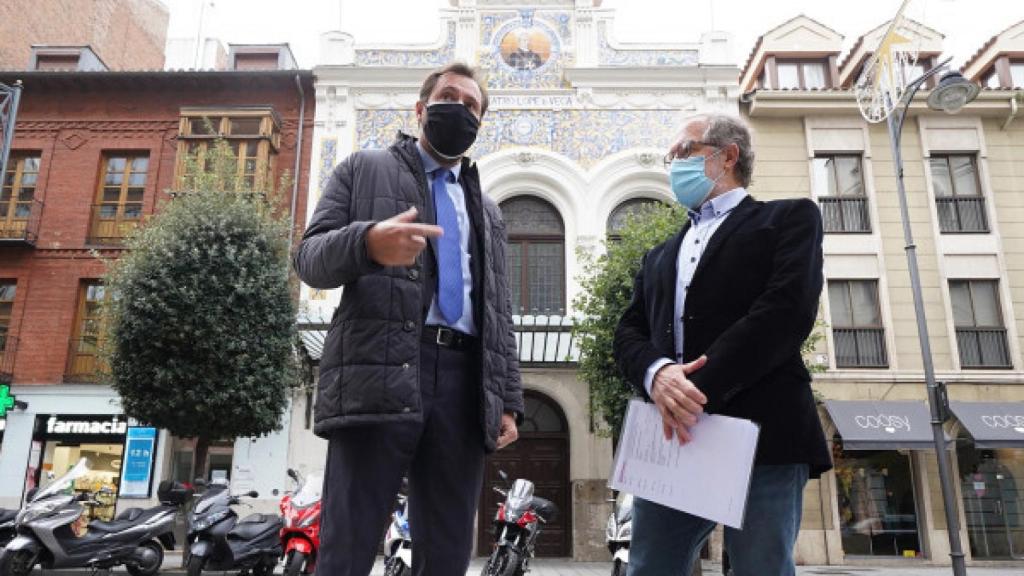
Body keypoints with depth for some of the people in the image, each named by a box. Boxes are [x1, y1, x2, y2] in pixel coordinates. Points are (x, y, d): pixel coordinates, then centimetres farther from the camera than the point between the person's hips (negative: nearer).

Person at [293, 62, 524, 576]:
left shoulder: (487, 211, 28)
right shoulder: (364, 169, 17)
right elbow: (308, 258, 4)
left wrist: (508, 400, 10)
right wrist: (367, 242, -19)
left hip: (464, 382, 4)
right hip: (378, 372, -3)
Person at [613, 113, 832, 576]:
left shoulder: (789, 218, 10)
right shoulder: (660, 256, 27)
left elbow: (789, 310, -8)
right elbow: (628, 331, 13)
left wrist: (702, 387, -15)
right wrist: (657, 373, -11)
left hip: (761, 433, -5)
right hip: (672, 437, 5)